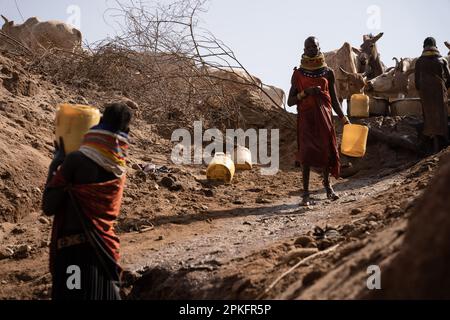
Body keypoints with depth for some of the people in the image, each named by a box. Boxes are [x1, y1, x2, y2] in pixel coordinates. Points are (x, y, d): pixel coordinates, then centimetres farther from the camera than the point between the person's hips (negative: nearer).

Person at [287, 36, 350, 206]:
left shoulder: (328, 73, 6)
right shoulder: (298, 74, 3)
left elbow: (334, 99, 9)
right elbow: (290, 101, 1)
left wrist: (344, 119, 2)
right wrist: (305, 92, -15)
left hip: (324, 116, 2)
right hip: (306, 118, -2)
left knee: (327, 150, 5)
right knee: (306, 152, -8)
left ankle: (327, 183, 31)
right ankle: (305, 193, -4)